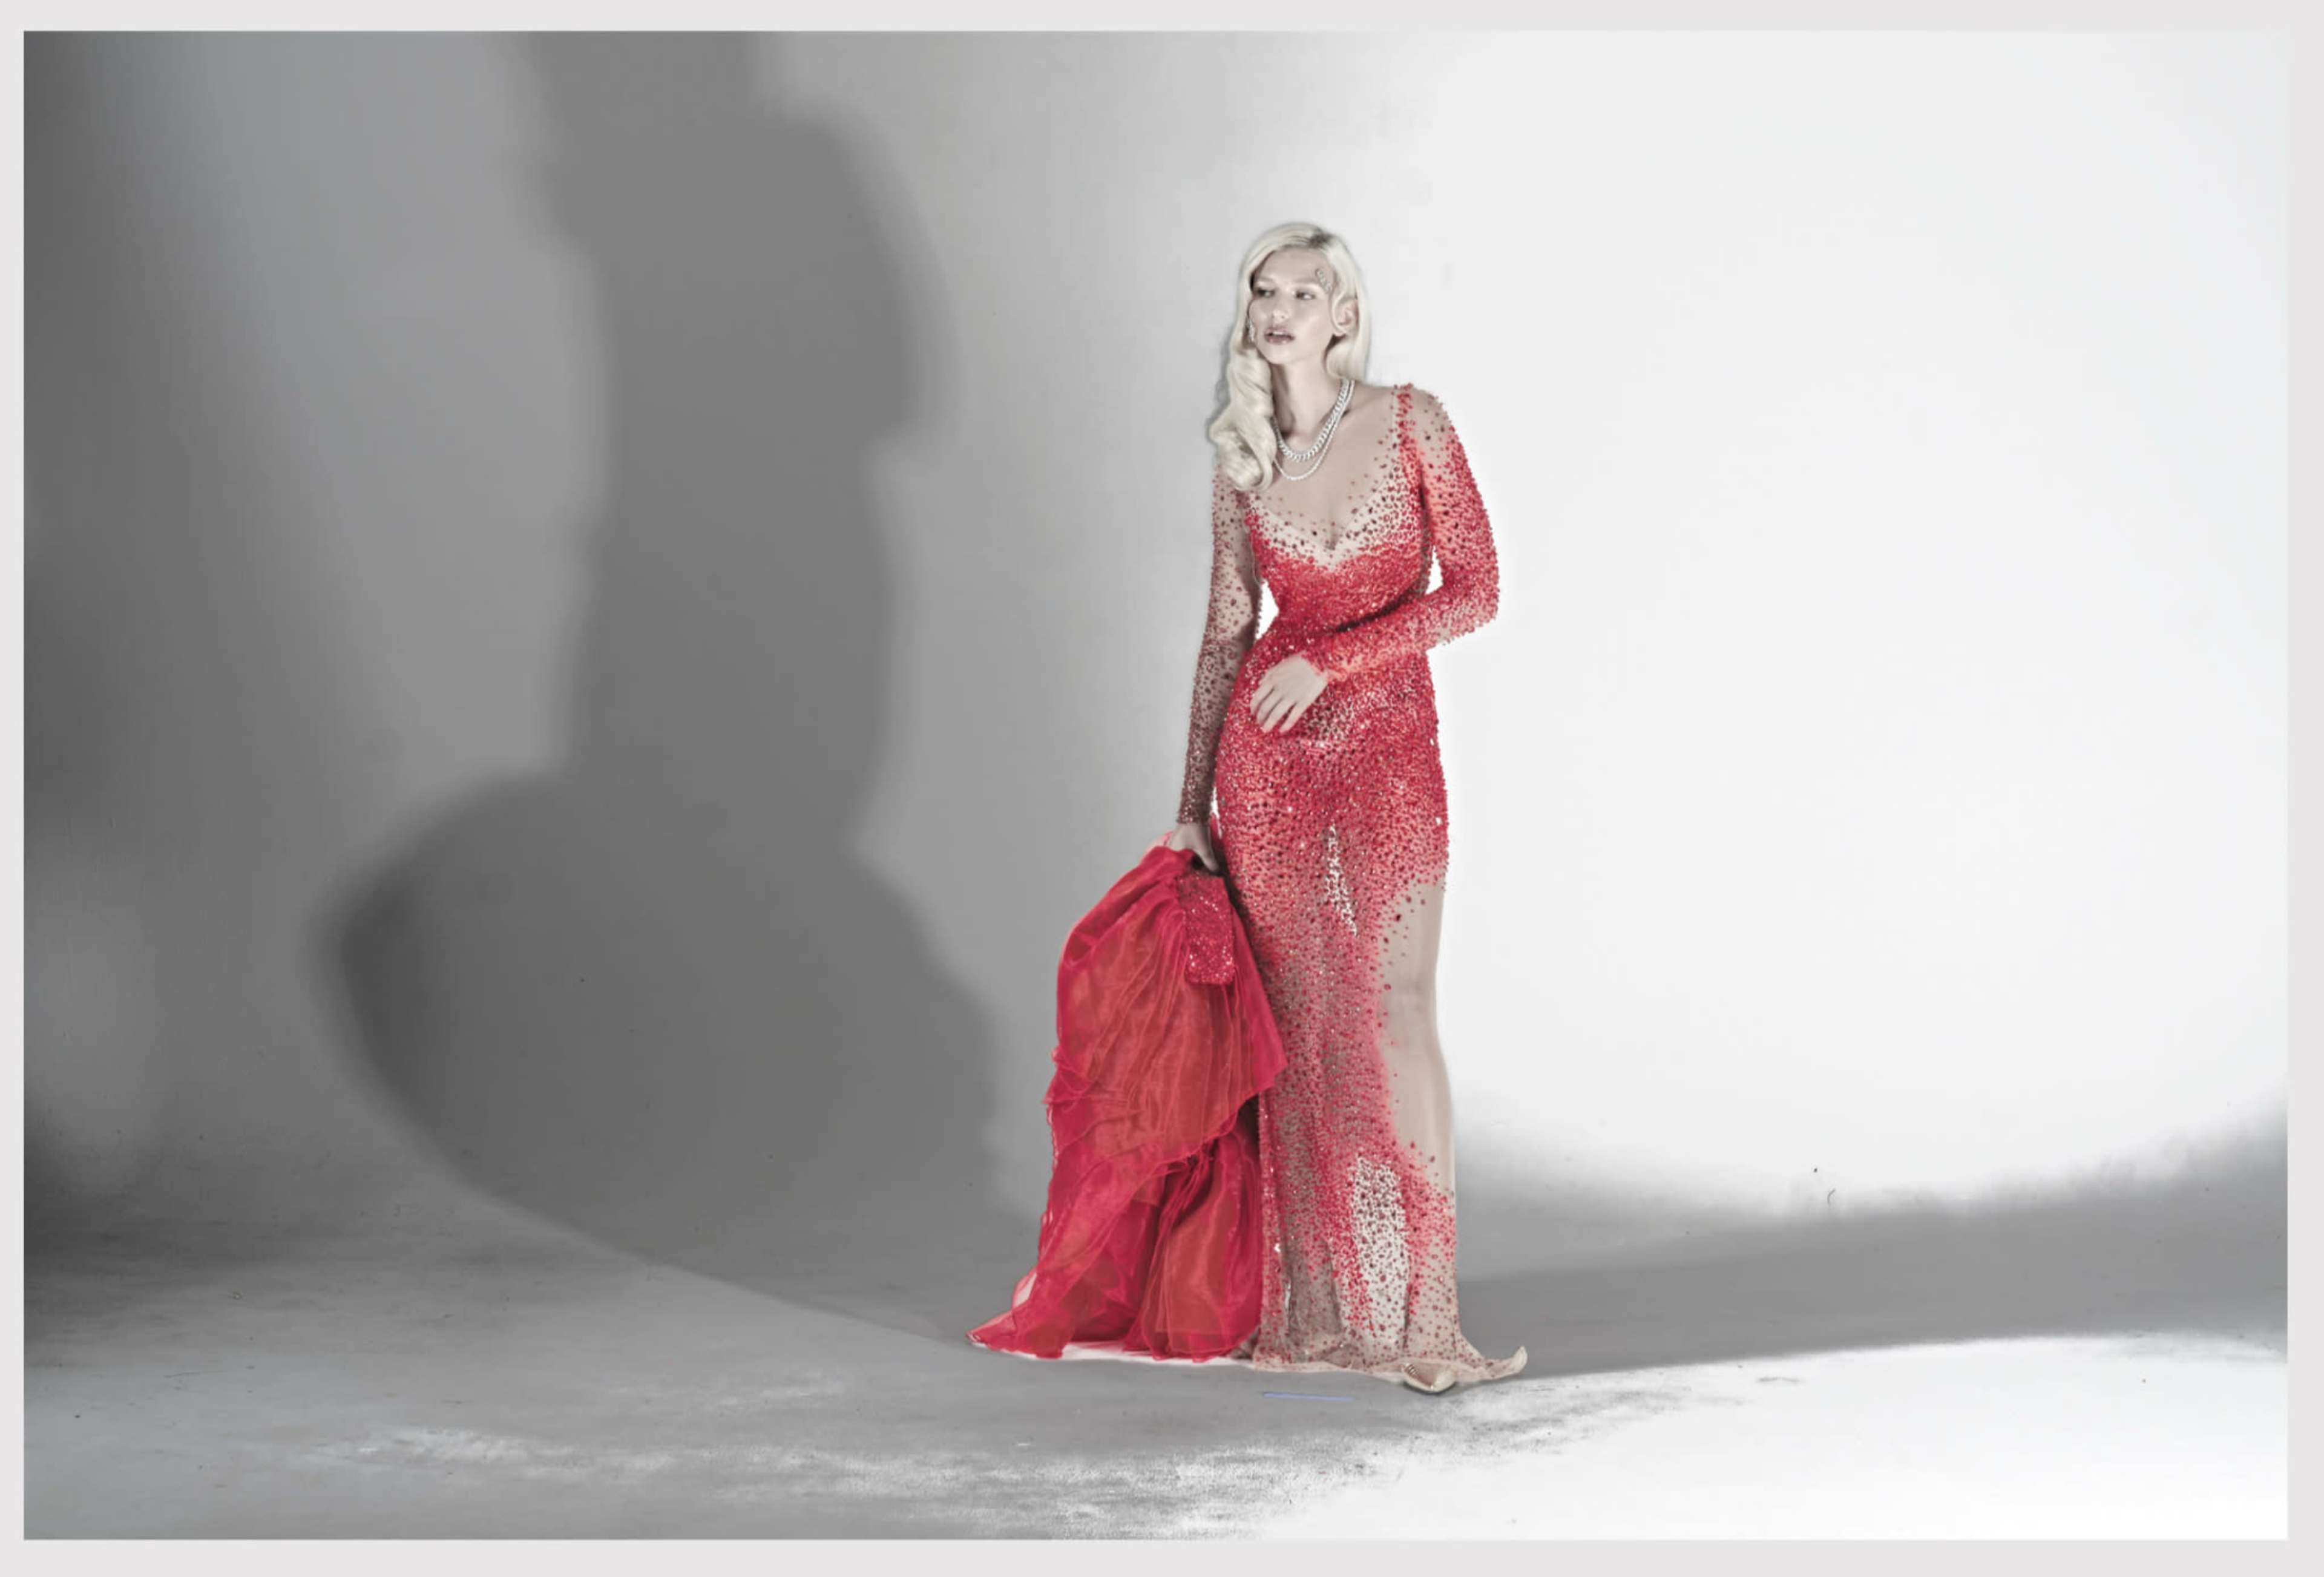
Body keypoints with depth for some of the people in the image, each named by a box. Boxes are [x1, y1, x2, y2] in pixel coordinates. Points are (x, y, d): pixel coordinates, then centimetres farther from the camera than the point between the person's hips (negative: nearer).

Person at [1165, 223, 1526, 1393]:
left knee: (1392, 1015, -8)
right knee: (1294, 1017, 3)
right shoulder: (1241, 463, 7)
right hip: (1268, 750, 3)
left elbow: (1475, 591, -5)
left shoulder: (1411, 423, -2)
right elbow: (1227, 632, 11)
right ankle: (1308, 1305, 10)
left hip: (1389, 741, -2)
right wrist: (1193, 800, 10)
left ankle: (1412, 1309, -2)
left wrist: (1330, 659, -13)